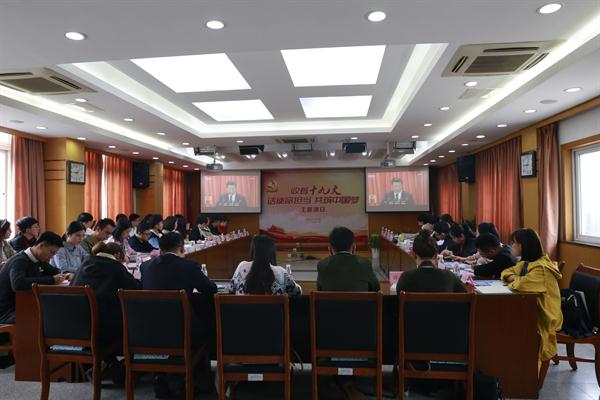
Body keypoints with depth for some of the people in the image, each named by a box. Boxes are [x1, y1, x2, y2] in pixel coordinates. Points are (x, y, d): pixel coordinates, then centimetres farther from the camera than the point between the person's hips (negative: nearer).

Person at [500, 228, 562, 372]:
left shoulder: (542, 268, -21)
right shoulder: (525, 263, 7)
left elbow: (521, 283, -33)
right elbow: (507, 272, 15)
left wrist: (515, 280, -11)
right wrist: (513, 277, -8)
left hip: (544, 318, -8)